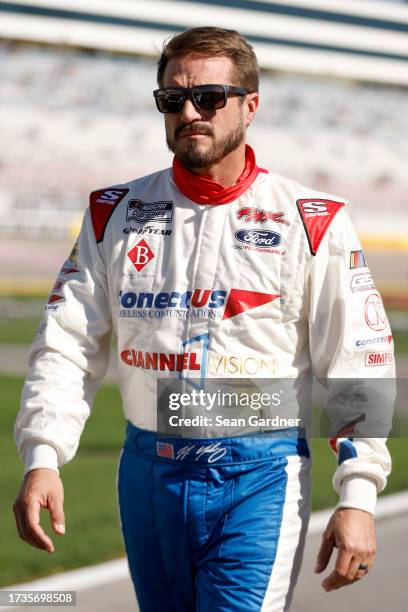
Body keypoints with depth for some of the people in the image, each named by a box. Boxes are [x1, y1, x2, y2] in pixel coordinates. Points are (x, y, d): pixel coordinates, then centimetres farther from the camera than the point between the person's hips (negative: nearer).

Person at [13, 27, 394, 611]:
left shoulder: (312, 223, -2)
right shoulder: (114, 214, 7)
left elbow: (357, 367, -4)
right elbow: (68, 344, 2)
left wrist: (357, 496, -12)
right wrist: (43, 458, -12)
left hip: (260, 480, -4)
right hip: (147, 473, 4)